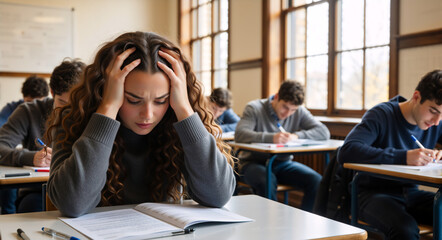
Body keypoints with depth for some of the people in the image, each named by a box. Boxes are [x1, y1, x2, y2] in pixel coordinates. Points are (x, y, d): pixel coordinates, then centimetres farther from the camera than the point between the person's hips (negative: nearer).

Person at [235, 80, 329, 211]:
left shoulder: (299, 112, 2)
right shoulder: (254, 108, -10)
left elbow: (324, 132, -7)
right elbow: (240, 134, -26)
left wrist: (296, 135, -23)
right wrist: (271, 137, -39)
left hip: (283, 163, 4)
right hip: (255, 163, -4)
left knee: (316, 181, -19)